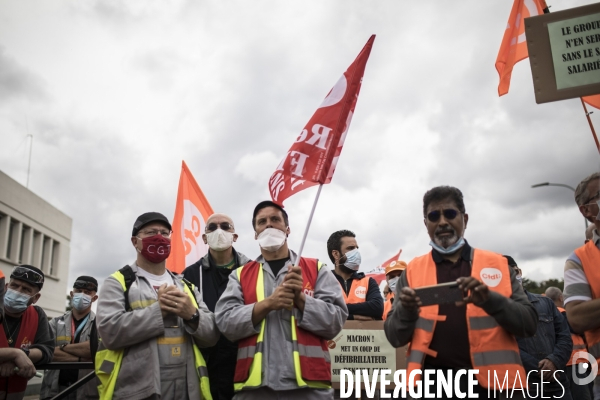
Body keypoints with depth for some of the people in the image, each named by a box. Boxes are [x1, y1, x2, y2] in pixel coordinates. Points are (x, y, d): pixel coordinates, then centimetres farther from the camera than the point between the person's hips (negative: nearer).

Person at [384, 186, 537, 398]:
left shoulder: (497, 264, 4)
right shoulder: (413, 271, 3)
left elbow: (529, 324, 0)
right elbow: (395, 337, 2)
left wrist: (490, 300, -18)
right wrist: (406, 310, -19)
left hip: (490, 382, 0)